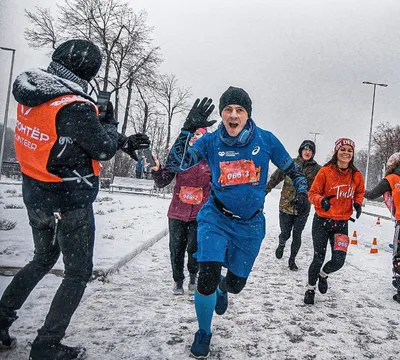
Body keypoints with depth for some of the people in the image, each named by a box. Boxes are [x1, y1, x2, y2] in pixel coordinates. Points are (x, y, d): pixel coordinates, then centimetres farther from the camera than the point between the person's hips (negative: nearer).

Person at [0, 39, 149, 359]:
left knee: (43, 259, 29)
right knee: (78, 273, 11)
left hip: (35, 194, 8)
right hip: (70, 204, -8)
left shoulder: (32, 95, 1)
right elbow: (103, 148, -15)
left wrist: (123, 142, 8)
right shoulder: (75, 106, -26)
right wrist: (110, 121, 5)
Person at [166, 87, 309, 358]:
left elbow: (292, 168, 5)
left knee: (236, 283, 13)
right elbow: (175, 164, -19)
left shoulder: (265, 139, -9)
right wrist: (189, 128, -28)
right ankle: (204, 332, 16)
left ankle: (222, 288, 56)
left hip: (250, 224, 2)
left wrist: (302, 191, -10)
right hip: (216, 218, -1)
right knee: (207, 279, -16)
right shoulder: (211, 141, -9)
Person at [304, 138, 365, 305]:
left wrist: (357, 204, -1)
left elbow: (359, 193, 18)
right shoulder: (325, 171, -12)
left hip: (342, 223, 3)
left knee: (338, 261, -3)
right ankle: (310, 289, 29)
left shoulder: (357, 175, -1)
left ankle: (323, 274, 33)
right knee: (318, 259, 3)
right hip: (322, 221, -3)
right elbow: (313, 193, -6)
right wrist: (322, 200, -26)